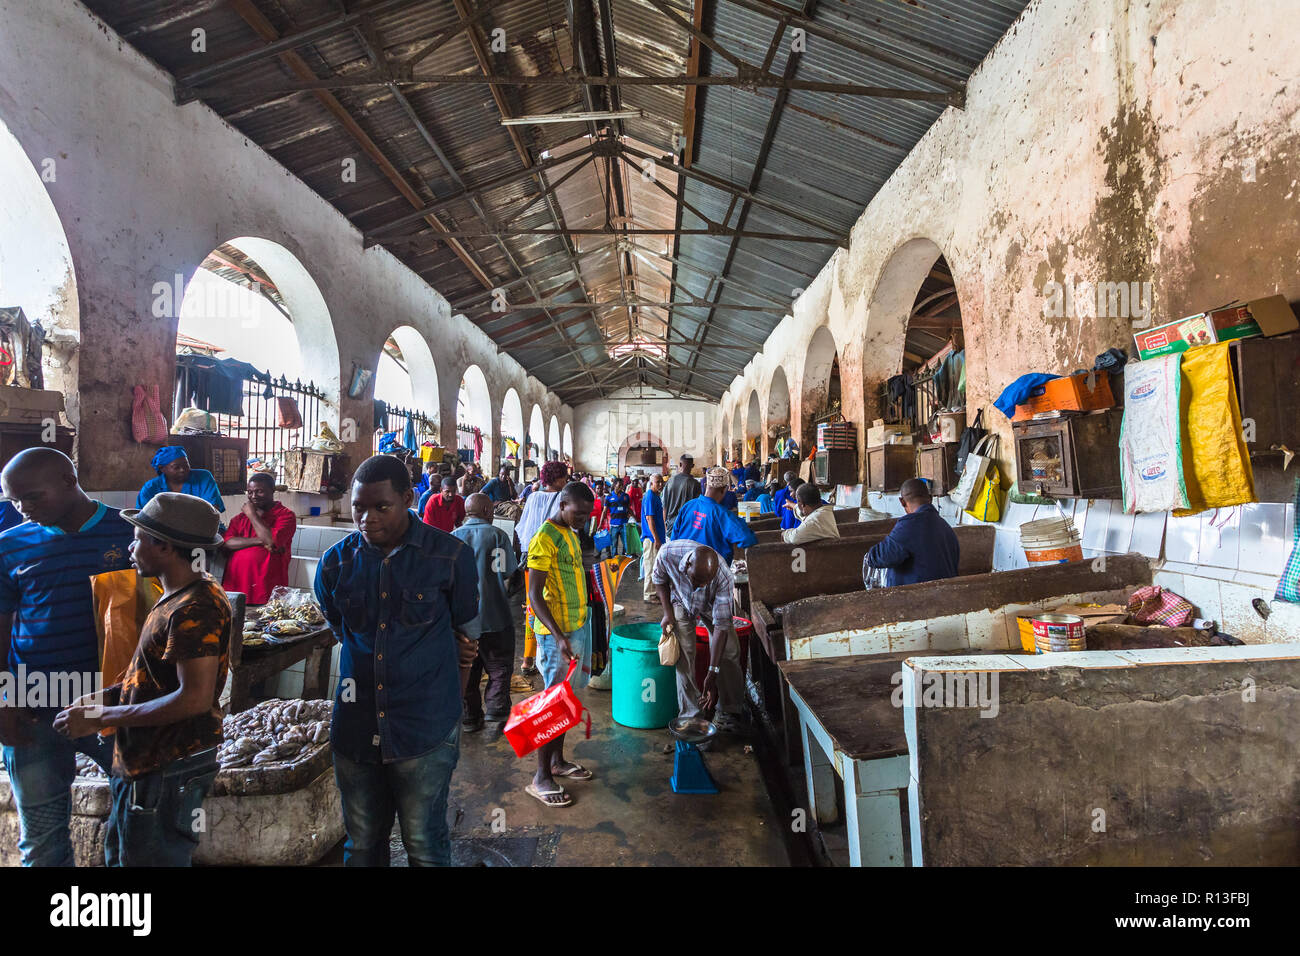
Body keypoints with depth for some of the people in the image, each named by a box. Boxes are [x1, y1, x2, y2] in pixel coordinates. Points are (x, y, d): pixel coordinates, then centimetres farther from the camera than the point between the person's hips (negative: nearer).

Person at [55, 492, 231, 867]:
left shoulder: (194, 610, -26)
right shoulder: (178, 596, 8)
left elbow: (195, 698, -29)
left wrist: (100, 718, -20)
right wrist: (108, 697, 4)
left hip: (168, 769, -10)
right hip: (145, 760, 10)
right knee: (120, 854, 25)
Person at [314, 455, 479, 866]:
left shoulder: (451, 557, -9)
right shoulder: (335, 562, 0)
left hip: (425, 731, -3)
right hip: (355, 729, 3)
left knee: (425, 845, 10)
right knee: (361, 845, 19)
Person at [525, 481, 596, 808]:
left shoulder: (570, 533, 10)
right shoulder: (545, 538, -17)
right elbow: (534, 595, -20)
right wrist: (559, 636, -27)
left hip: (579, 625, 9)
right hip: (557, 632, -8)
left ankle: (557, 760, 29)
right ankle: (540, 777, 10)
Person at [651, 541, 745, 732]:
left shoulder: (724, 576, -40)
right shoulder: (668, 553, -38)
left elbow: (721, 625, -35)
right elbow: (659, 578, -12)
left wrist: (712, 674, -34)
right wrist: (668, 613, -15)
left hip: (712, 605, -1)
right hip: (681, 600, 1)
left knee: (728, 651, -10)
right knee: (684, 652, -12)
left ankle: (731, 711, 8)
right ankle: (689, 713, 0)